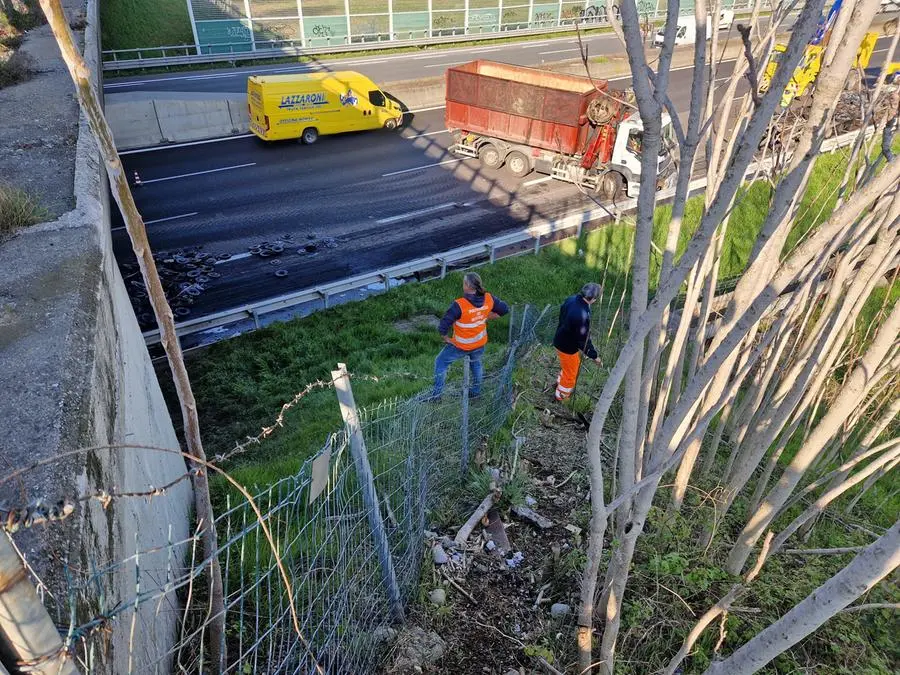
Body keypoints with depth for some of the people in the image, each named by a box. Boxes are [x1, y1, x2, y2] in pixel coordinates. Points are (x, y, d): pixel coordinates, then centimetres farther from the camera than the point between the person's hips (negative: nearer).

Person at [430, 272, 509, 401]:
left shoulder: (459, 305, -33)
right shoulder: (488, 299, -17)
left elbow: (443, 327, -31)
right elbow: (504, 309, 1)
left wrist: (446, 338, -11)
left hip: (461, 346, -5)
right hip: (480, 343, 5)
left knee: (440, 362, 18)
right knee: (476, 363, 34)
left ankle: (436, 395, 27)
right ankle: (476, 391, 51)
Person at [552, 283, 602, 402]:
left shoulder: (571, 300, -13)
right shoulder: (582, 316, -38)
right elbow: (583, 340, -28)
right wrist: (594, 356, -14)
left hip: (559, 340, 8)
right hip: (568, 348, -8)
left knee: (572, 364, 34)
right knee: (570, 373, 18)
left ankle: (560, 382, 58)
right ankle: (561, 395, 41)